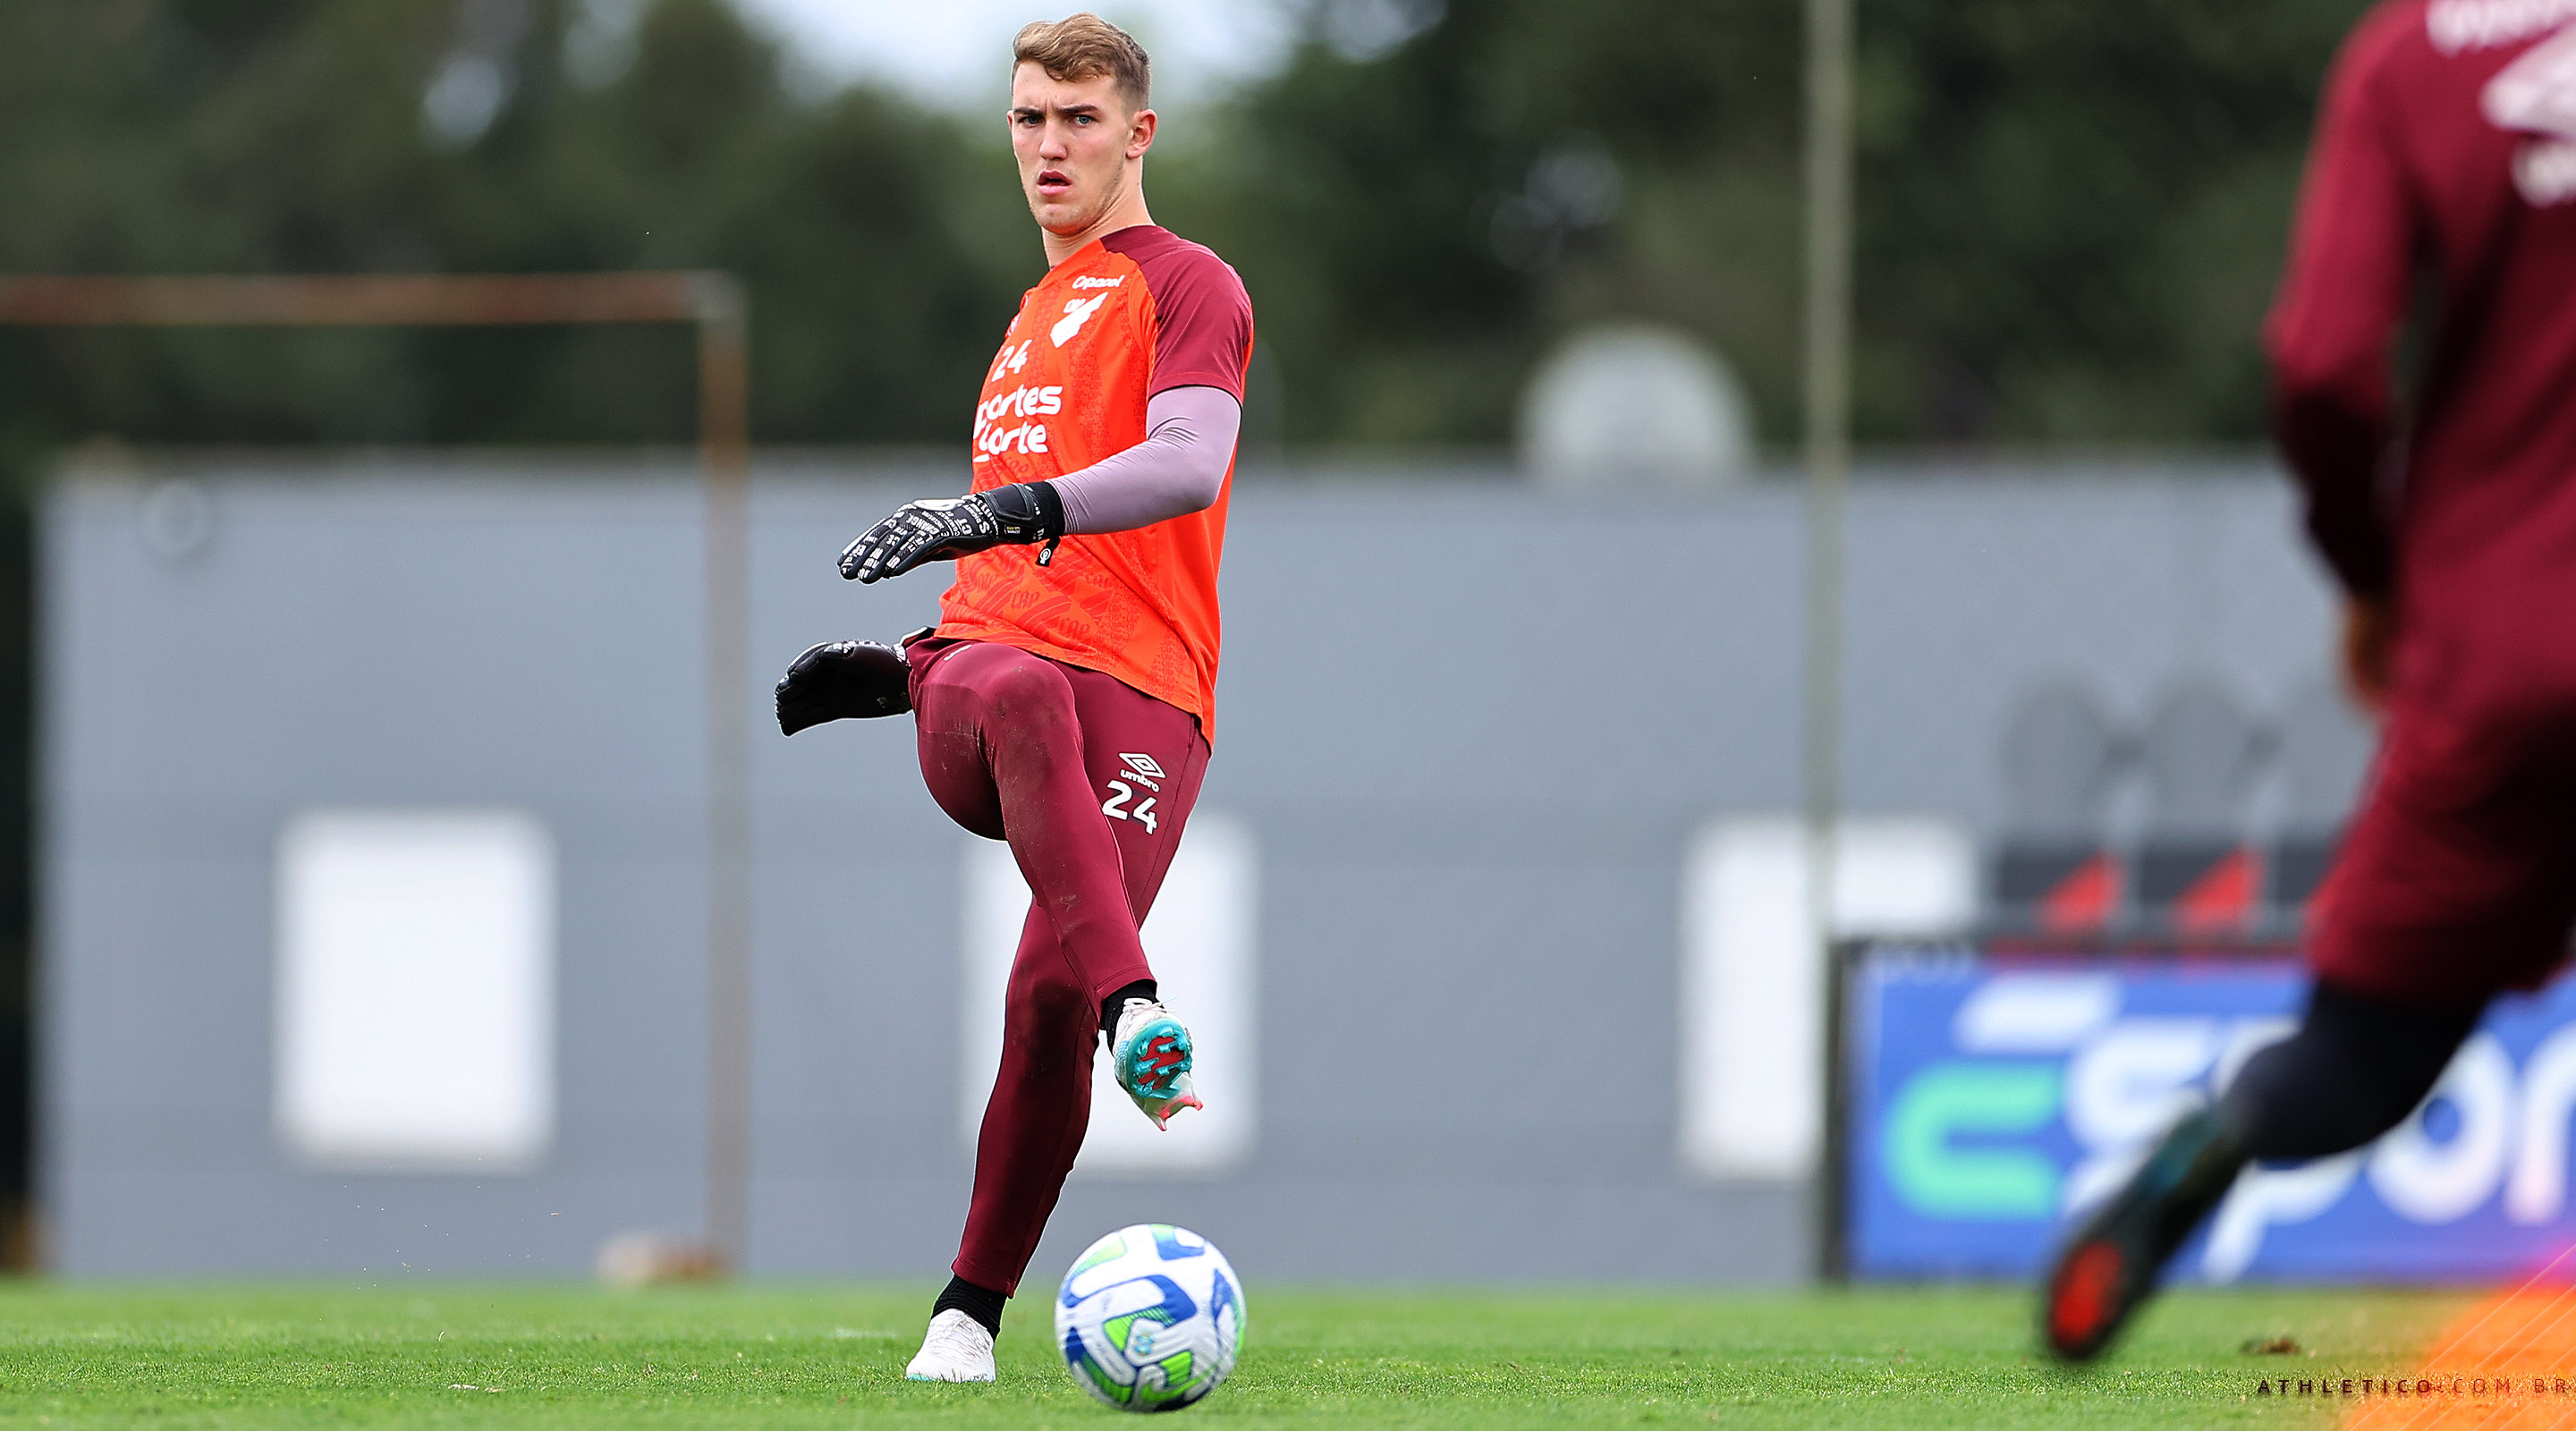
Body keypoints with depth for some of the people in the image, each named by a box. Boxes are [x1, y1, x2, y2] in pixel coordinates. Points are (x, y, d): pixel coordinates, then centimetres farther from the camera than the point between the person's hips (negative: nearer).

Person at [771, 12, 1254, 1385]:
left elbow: (1187, 461, -13)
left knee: (1049, 992, -20)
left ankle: (970, 1311, -5)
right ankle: (1134, 1010, -56)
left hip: (1137, 699, -4)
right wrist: (899, 670, 24)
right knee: (1019, 696, -36)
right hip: (990, 659, 4)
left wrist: (1014, 508, -27)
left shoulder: (1186, 286, 8)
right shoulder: (1034, 319, 32)